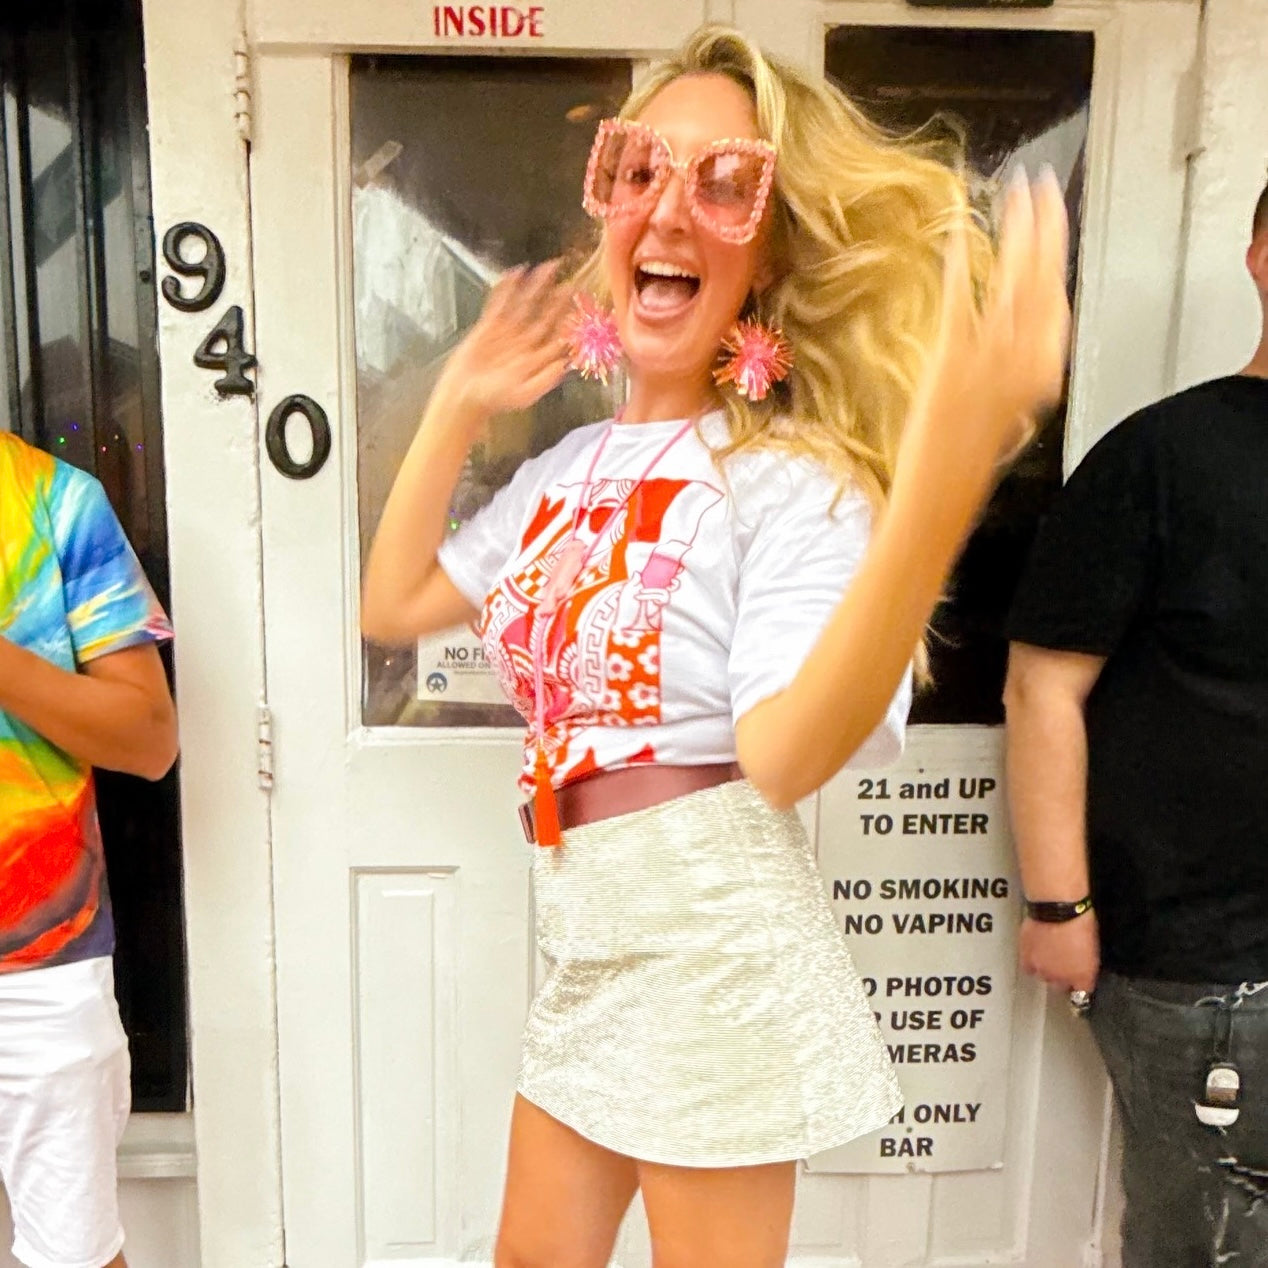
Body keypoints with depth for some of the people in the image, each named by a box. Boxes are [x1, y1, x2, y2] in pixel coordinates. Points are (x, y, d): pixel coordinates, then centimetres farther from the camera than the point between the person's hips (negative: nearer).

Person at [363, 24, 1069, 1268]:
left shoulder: (794, 476, -16)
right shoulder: (572, 464, 6)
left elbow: (783, 757, -31)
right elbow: (391, 608, 11)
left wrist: (942, 477, -43)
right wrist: (455, 408, 6)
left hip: (718, 959, -7)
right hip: (581, 950, 7)